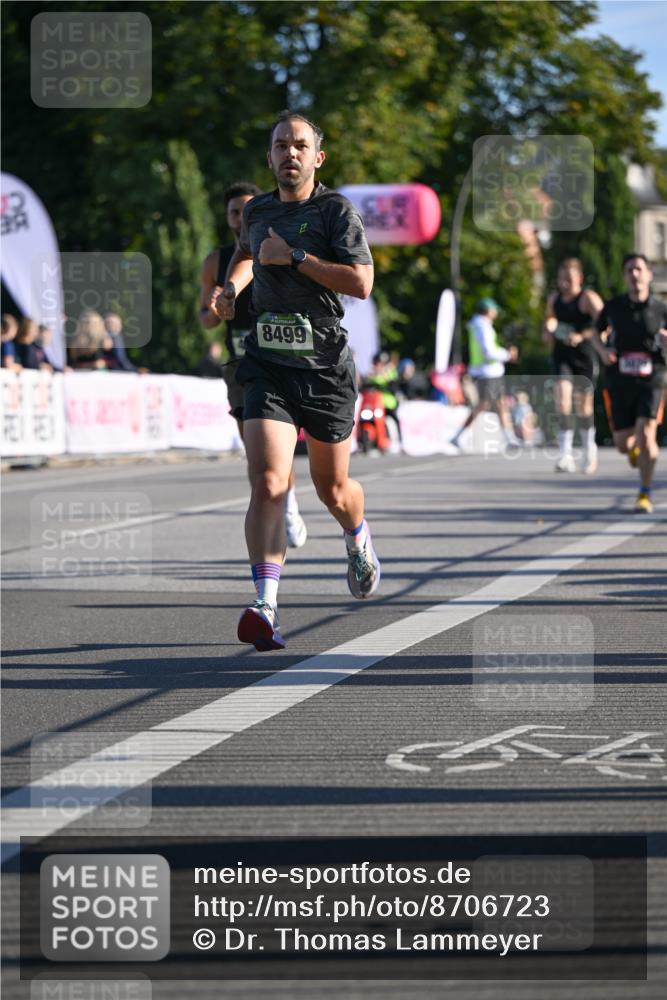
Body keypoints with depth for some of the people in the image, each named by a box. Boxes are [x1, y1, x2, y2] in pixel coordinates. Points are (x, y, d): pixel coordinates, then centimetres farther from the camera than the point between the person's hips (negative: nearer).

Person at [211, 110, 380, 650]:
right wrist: (231, 286, 16)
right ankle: (266, 610, -24)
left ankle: (358, 540, 50)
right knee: (268, 483, -18)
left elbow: (362, 282, -16)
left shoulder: (337, 209, -4)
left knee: (333, 489, 13)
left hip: (327, 365, -2)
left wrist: (293, 256, -16)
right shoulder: (257, 210, 11)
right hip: (268, 363, 2)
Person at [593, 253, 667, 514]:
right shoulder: (613, 307, 1)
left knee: (646, 435, -19)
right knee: (623, 444, 3)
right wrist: (602, 350, -5)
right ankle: (635, 447, 44)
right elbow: (597, 333, 17)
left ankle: (645, 495, -2)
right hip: (620, 382, 2)